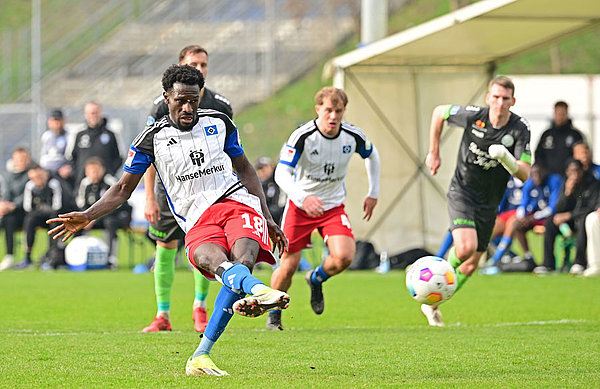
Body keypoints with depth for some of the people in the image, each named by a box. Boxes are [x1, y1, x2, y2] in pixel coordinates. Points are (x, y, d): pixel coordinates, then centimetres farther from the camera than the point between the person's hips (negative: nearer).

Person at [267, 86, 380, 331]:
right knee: (288, 265, -4)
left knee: (344, 257, -20)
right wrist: (302, 197, -46)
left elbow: (372, 156, 12)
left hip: (333, 207, 2)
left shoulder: (353, 136, -11)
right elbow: (281, 174, -29)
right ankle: (274, 315, 23)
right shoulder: (302, 136, -22)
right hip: (299, 206, -2)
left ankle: (316, 279, 15)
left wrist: (373, 194, 12)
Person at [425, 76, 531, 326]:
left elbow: (524, 175, -17)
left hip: (489, 203, 3)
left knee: (471, 265, 9)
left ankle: (432, 304, 29)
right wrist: (434, 153, 8)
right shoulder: (473, 116, -14)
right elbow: (439, 112, 6)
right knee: (466, 247, -27)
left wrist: (507, 158, -36)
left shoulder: (520, 129, -12)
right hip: (462, 192, -3)